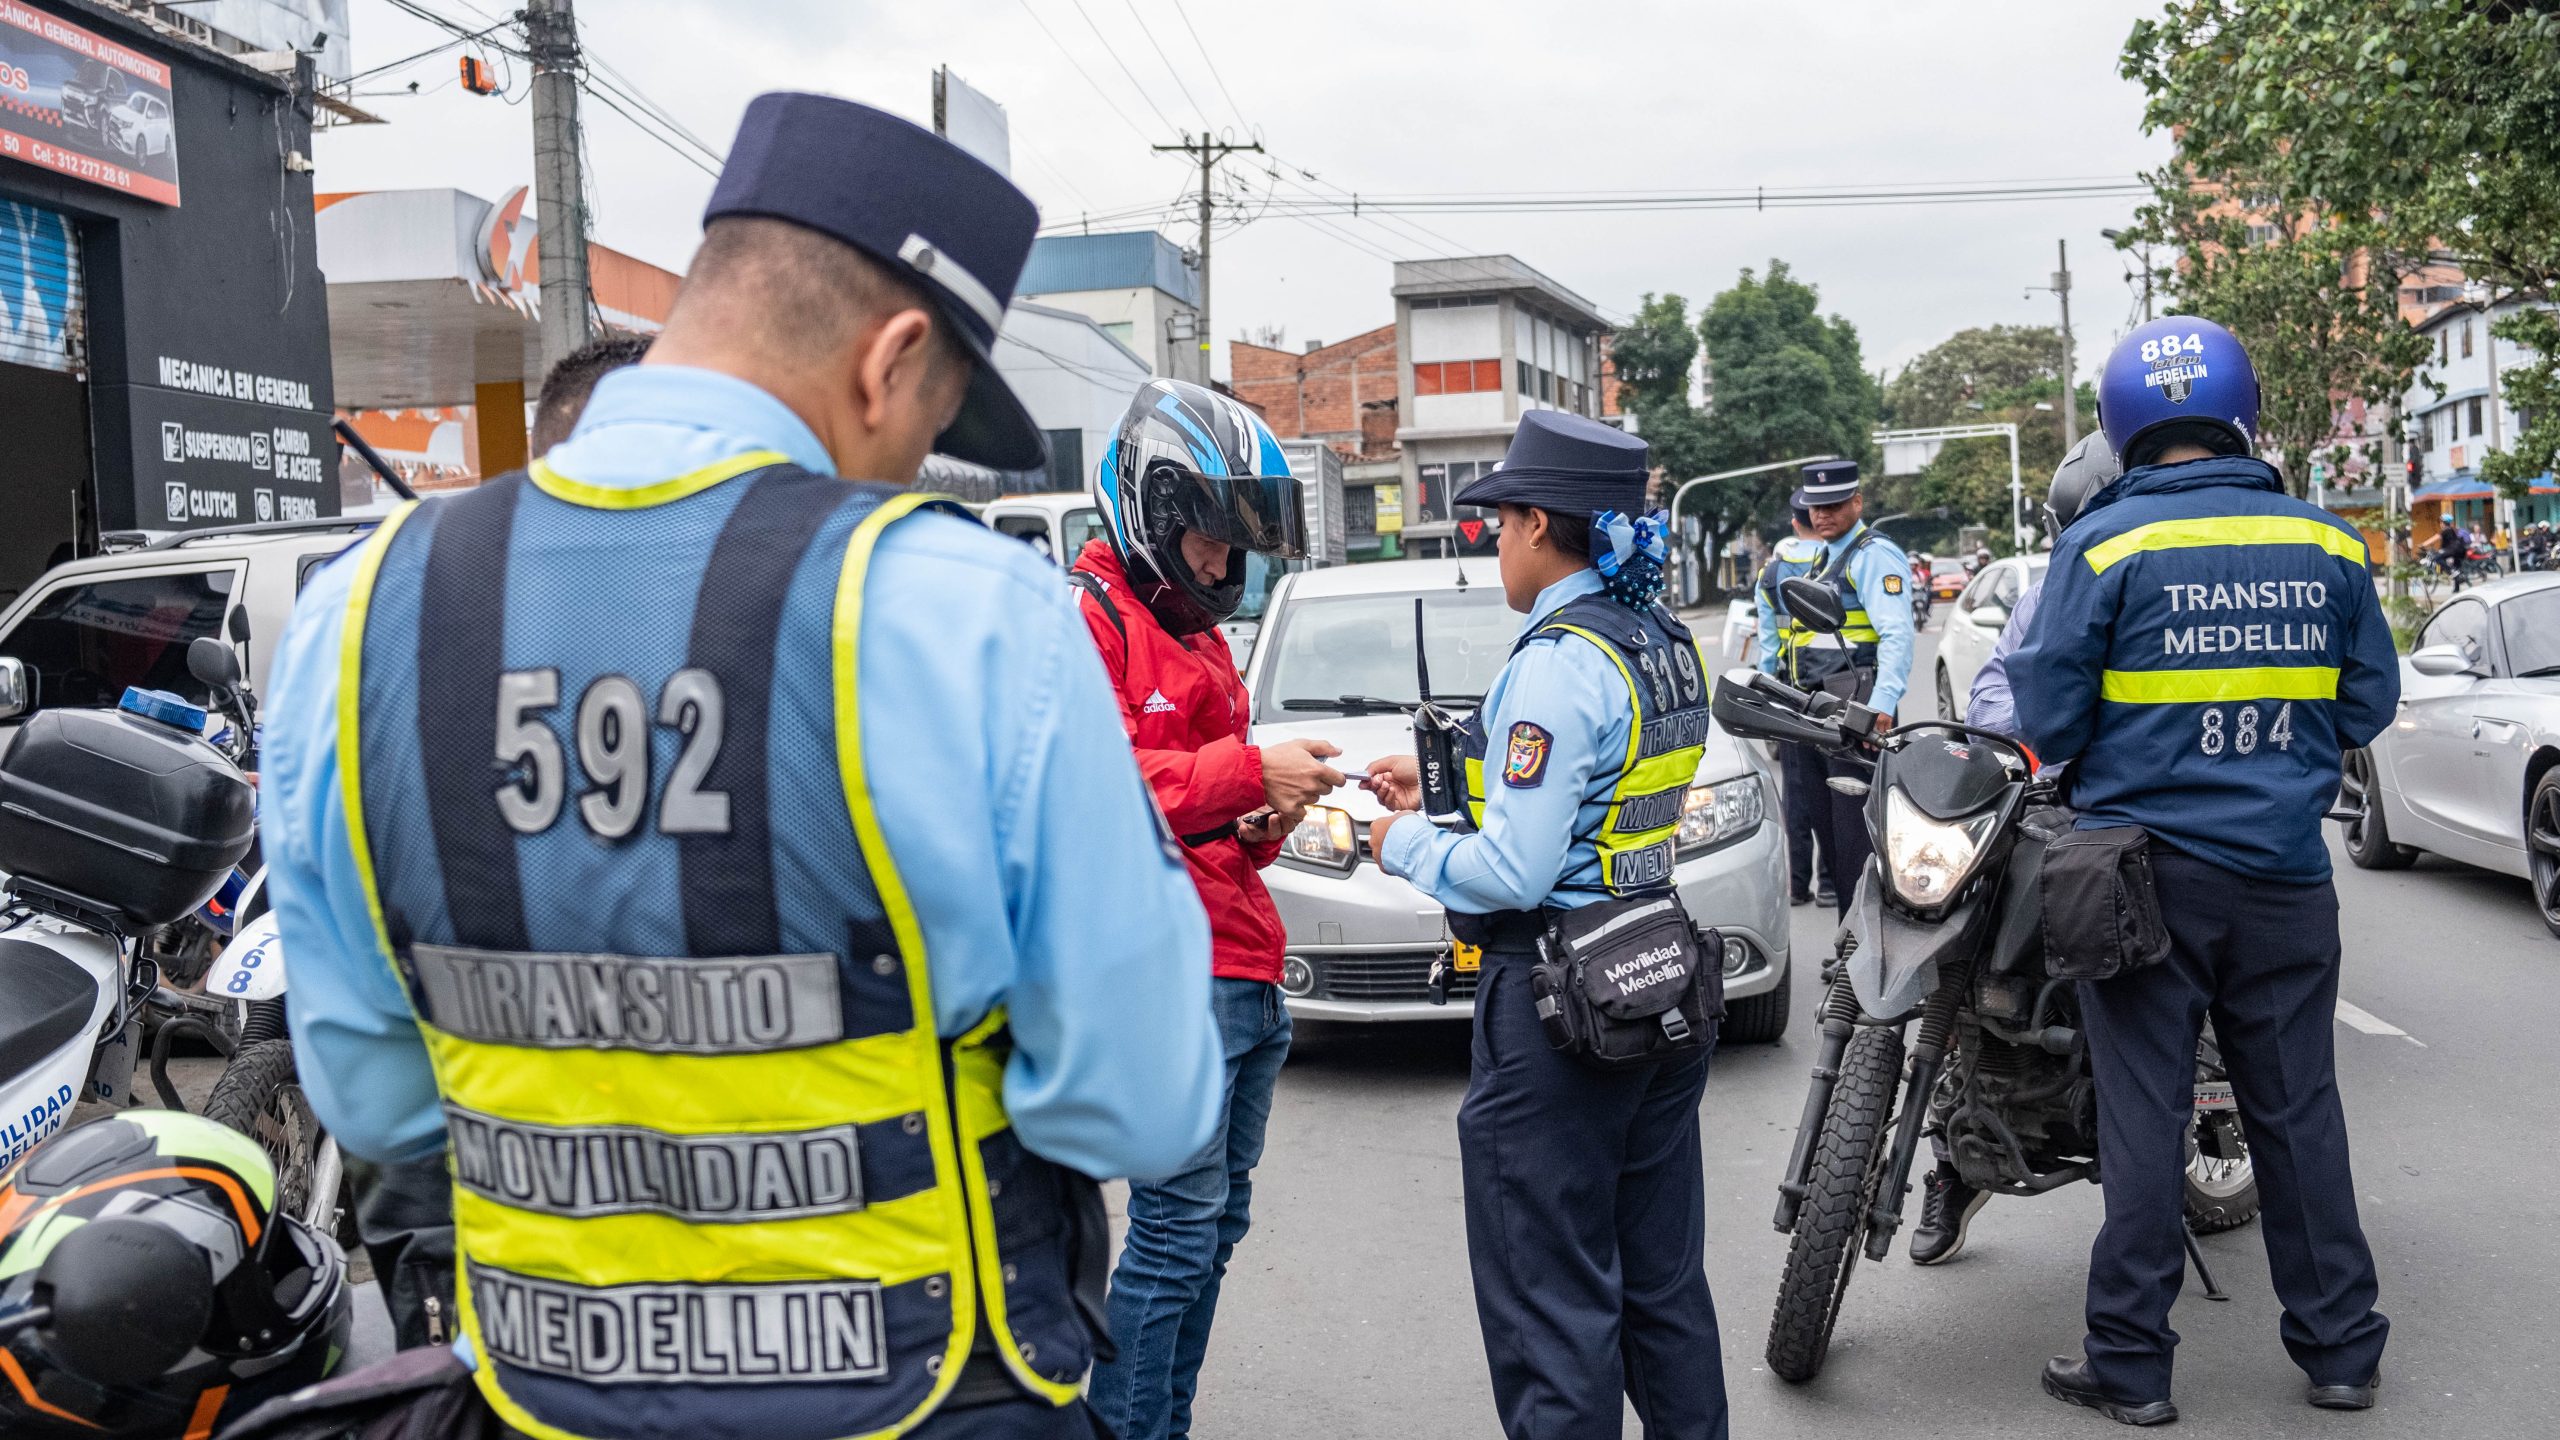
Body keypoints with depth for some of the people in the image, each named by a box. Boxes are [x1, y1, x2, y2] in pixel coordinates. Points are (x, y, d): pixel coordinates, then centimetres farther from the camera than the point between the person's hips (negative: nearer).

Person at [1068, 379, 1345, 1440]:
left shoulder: (1198, 631, 23)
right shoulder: (1086, 617, -7)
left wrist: (1261, 824, 9)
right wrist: (1251, 770, -20)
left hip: (1243, 970, 10)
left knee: (1218, 1219, 13)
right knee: (1180, 1221, -8)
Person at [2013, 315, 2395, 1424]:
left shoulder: (2104, 544, -10)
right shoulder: (2329, 544, 2)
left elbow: (2048, 717, -10)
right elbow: (2369, 704, 10)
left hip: (2146, 867, -3)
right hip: (2286, 873, 3)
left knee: (2144, 1114, 3)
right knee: (2297, 1108, 13)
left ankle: (2129, 1365, 11)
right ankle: (2339, 1350, 24)